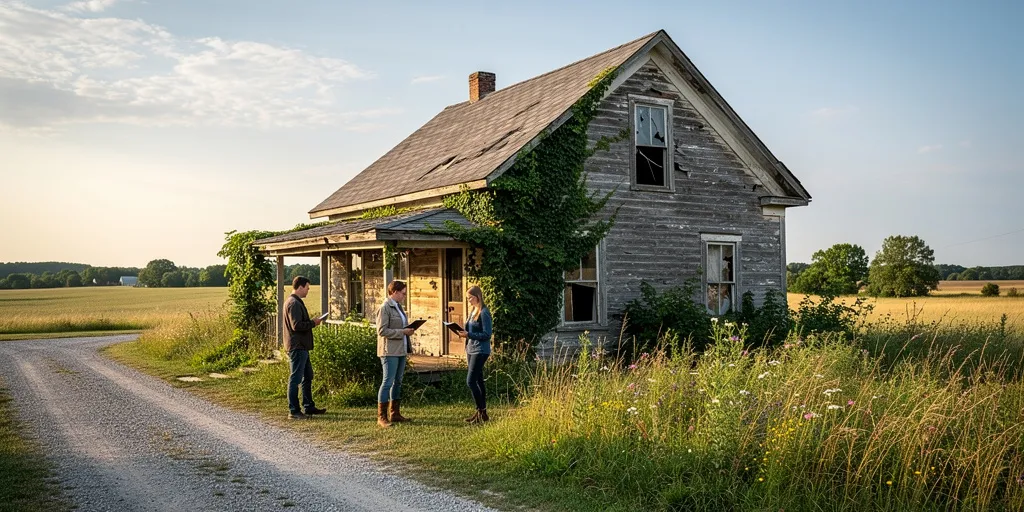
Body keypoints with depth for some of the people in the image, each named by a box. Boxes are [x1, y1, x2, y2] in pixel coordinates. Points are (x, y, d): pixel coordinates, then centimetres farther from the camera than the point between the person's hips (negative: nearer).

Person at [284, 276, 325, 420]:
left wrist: (311, 322, 9)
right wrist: (313, 323, -13)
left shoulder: (295, 302, 17)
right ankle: (293, 411, 1)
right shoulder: (294, 303, -17)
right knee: (296, 378, -5)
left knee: (307, 377, 17)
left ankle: (309, 407, 26)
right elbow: (296, 325, -24)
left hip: (301, 347, 11)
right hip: (297, 347, -11)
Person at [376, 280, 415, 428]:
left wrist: (408, 330, 6)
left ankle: (395, 413, 19)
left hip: (401, 350, 9)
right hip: (390, 351, -9)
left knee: (397, 382, 12)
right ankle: (381, 417, -3)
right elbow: (382, 331, -18)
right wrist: (403, 332, -18)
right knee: (388, 382, -7)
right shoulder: (385, 308, -11)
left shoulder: (398, 307, 16)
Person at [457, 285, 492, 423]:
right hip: (471, 350, 9)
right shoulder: (473, 311, 13)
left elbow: (487, 334, -17)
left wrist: (469, 335, -22)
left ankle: (481, 411, -4)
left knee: (471, 381, -12)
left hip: (480, 351, -9)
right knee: (478, 381, 11)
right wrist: (464, 332, 1)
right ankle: (482, 412, 17)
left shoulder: (483, 312, -14)